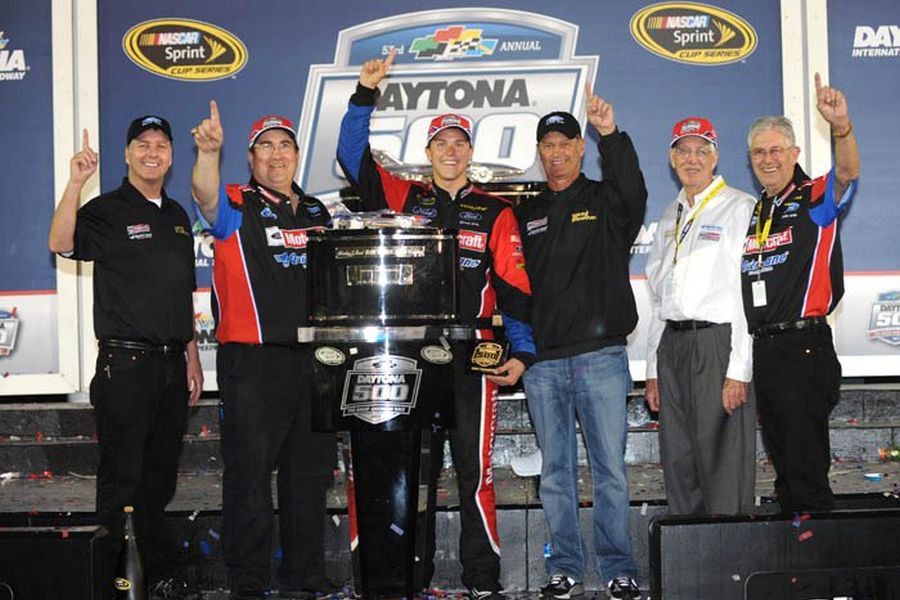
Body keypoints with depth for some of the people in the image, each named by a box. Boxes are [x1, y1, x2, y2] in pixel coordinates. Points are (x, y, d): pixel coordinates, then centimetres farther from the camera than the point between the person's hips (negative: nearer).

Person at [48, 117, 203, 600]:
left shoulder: (177, 216, 16)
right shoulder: (107, 211, -3)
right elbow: (61, 244, -24)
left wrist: (192, 357, 18)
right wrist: (75, 183, -34)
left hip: (172, 365, 6)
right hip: (125, 365, -6)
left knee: (160, 478, 14)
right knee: (121, 480, -3)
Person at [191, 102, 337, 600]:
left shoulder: (317, 213, 19)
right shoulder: (238, 206, 3)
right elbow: (206, 196, -21)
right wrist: (208, 152, -40)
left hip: (314, 358, 5)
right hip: (253, 359, -5)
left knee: (312, 470, 10)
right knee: (250, 472, -4)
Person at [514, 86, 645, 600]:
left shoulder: (605, 202, 6)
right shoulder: (527, 214, 15)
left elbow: (632, 191, -17)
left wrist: (611, 134, -31)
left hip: (601, 356, -3)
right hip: (543, 361, 3)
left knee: (611, 469, 0)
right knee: (557, 471, 7)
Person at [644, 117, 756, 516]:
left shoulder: (740, 208, -2)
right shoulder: (670, 217, 20)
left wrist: (738, 370, -17)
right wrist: (654, 370, 14)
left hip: (718, 341, -6)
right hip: (672, 345, 7)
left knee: (723, 463, -7)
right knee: (678, 463, 8)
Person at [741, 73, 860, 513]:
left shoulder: (815, 199, -1)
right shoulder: (751, 212, 16)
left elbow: (847, 173, -24)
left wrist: (841, 127, -43)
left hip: (804, 345, -6)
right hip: (761, 347, 7)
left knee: (807, 464, -5)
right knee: (781, 458, 14)